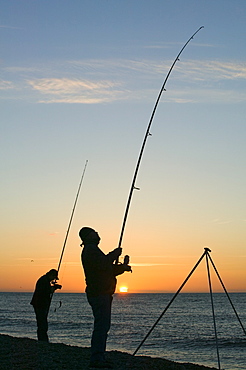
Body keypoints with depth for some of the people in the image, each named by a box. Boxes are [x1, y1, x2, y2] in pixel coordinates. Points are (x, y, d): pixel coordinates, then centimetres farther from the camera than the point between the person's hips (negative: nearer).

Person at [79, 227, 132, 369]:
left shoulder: (92, 249, 25)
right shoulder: (90, 249, -8)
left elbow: (109, 270, 26)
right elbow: (103, 265, -23)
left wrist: (122, 267, 12)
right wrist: (114, 254, -8)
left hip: (102, 293, 11)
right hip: (99, 293, -11)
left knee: (103, 325, 11)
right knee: (101, 325, -13)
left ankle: (99, 357, 15)